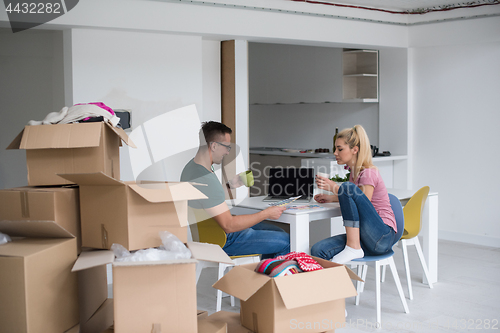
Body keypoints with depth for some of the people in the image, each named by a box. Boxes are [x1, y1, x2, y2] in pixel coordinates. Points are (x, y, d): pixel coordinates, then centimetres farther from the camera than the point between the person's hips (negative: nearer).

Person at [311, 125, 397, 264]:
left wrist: (334, 188, -16)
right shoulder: (354, 172, 14)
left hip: (382, 237, -7)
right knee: (318, 250, -17)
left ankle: (353, 248, -23)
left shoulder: (368, 173, -12)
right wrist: (331, 198, 14)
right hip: (364, 238, 7)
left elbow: (363, 203, -18)